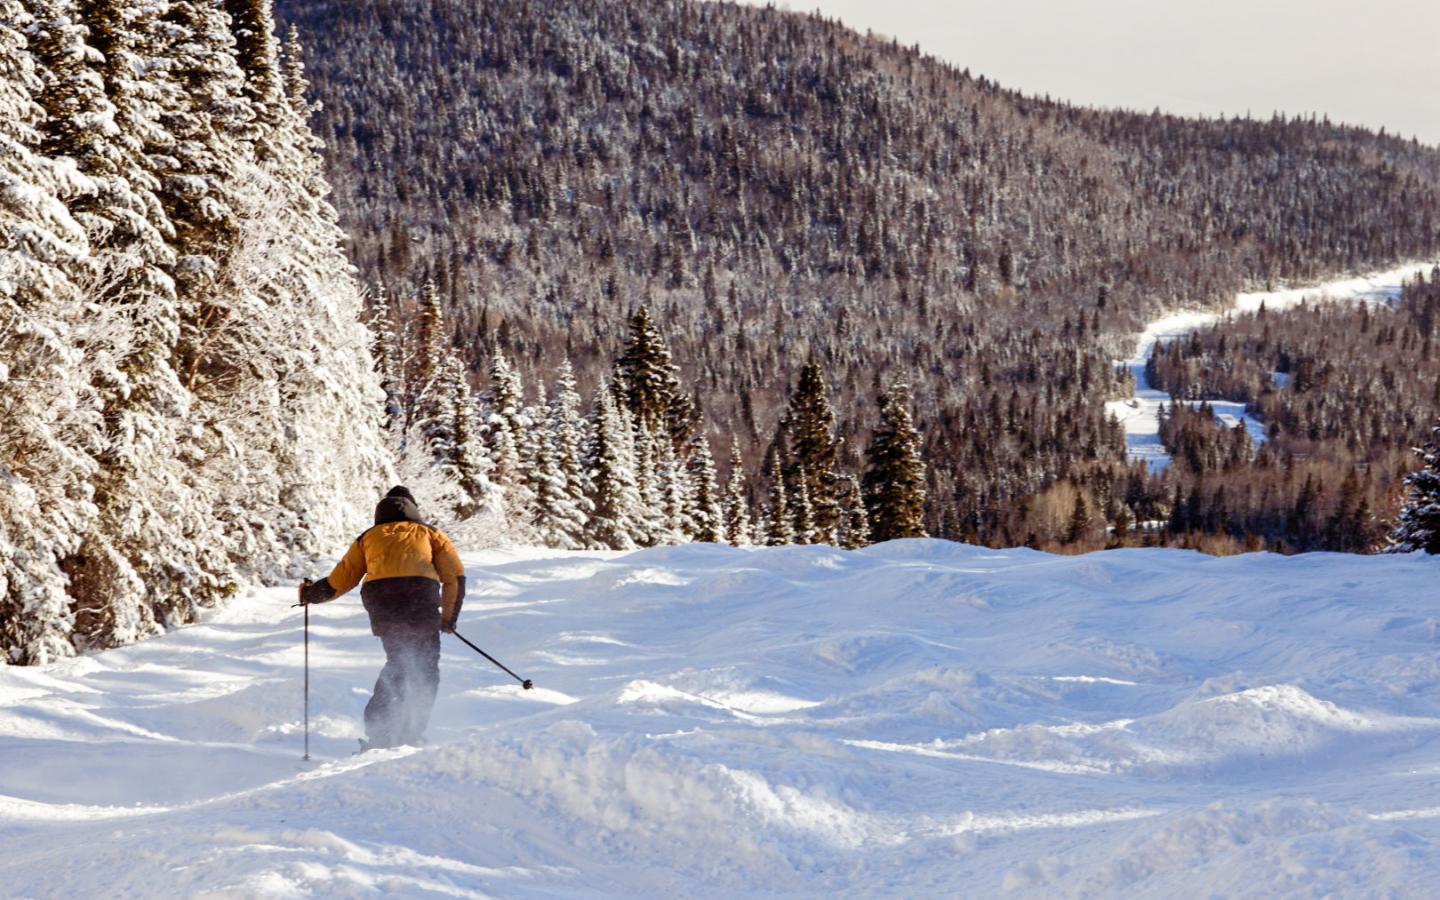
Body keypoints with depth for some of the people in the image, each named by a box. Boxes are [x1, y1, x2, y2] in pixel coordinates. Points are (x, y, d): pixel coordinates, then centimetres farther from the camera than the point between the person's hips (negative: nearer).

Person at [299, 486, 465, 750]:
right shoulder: (430, 534, 26)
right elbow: (455, 575, 16)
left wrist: (312, 593, 40)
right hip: (420, 595, -2)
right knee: (425, 669, 10)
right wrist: (448, 617, 25)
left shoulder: (368, 537, 29)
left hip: (379, 597, 2)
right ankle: (410, 735, 0)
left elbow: (341, 579, 23)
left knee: (398, 662, 19)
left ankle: (379, 732, 10)